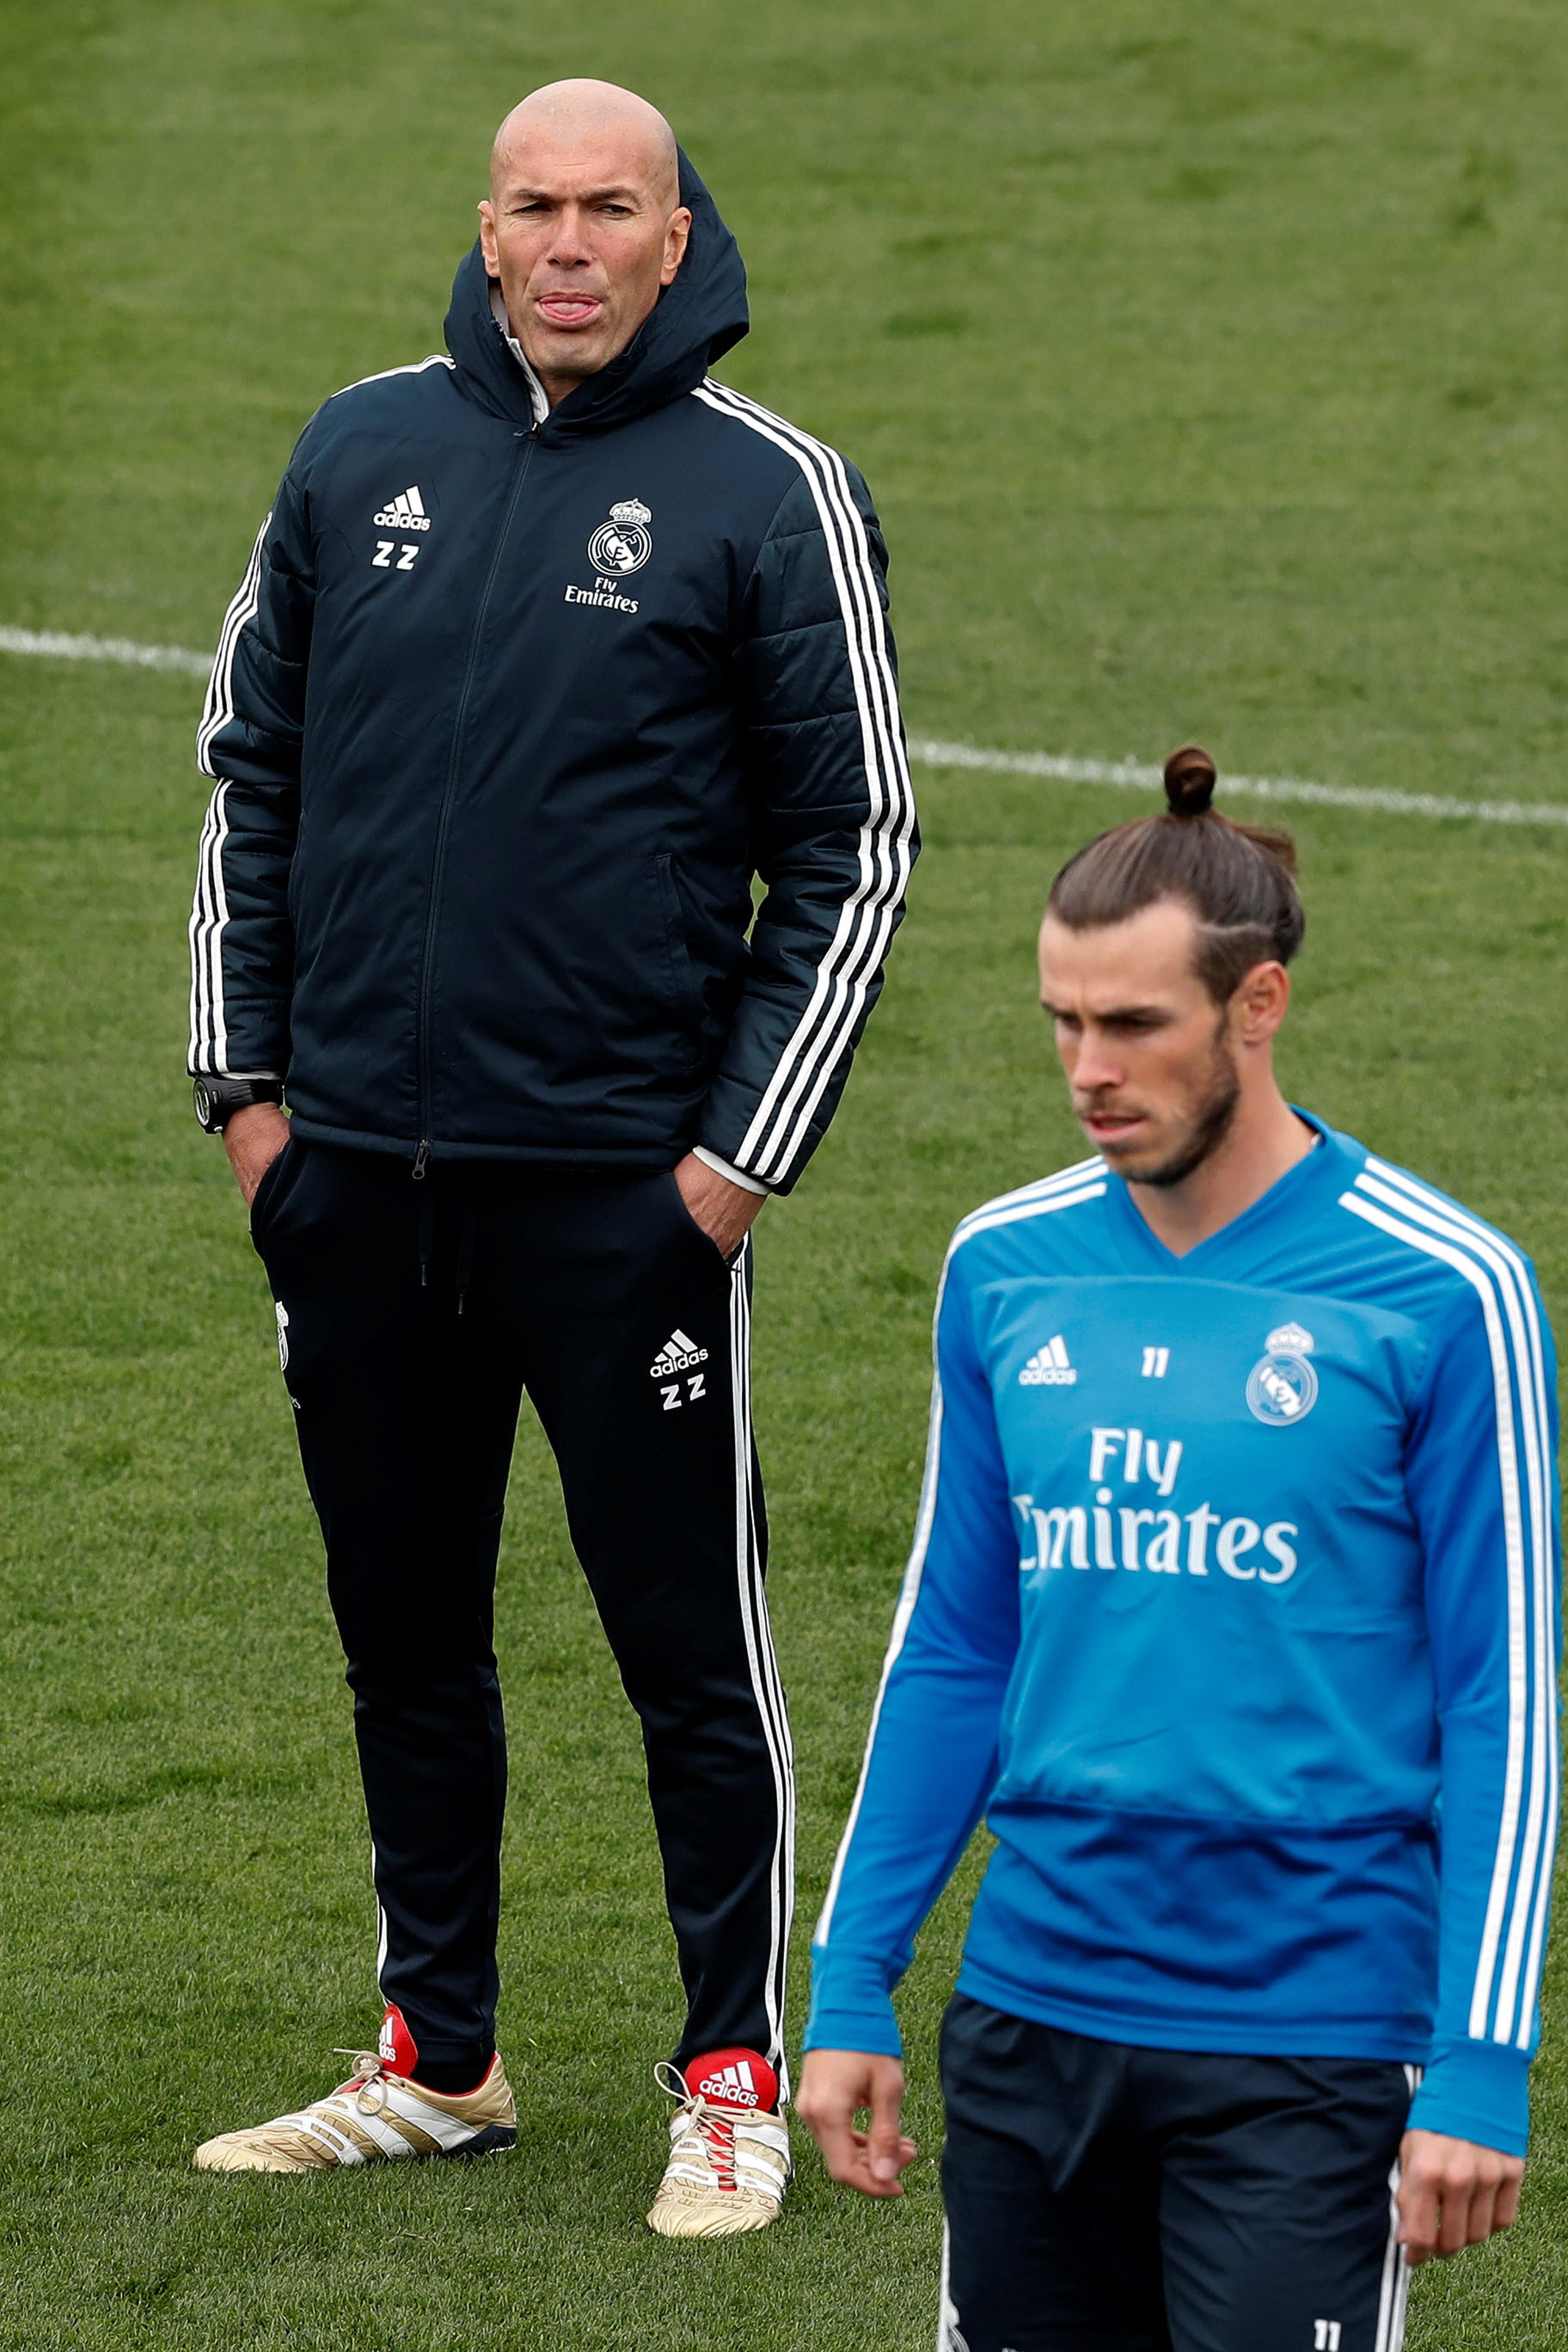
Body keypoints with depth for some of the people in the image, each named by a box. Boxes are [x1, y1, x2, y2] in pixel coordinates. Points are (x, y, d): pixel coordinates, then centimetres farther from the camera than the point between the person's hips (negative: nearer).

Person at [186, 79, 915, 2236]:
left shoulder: (768, 497, -3)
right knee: (404, 1634, 13)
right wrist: (244, 1070, 7)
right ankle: (438, 2062, 25)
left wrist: (746, 1147, -7)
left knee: (692, 1646, 1)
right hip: (352, 1169, 4)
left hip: (626, 1186, -4)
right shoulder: (361, 452, 8)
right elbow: (253, 768, 15)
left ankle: (737, 2078, 13)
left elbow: (853, 849, -1)